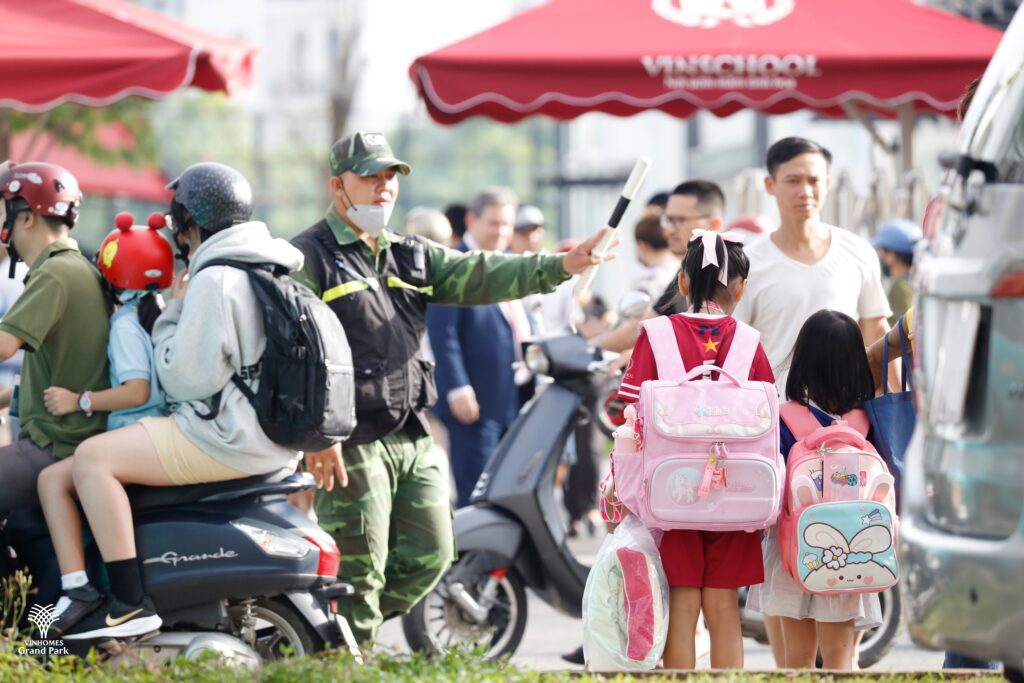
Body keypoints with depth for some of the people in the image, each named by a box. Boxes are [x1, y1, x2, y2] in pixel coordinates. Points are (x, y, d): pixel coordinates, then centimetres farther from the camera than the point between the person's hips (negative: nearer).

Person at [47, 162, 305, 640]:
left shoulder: (214, 280, -16)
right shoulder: (272, 270, 14)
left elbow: (184, 379, -17)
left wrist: (173, 312, -3)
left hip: (227, 438, -11)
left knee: (92, 458, -13)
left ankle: (129, 603, -19)